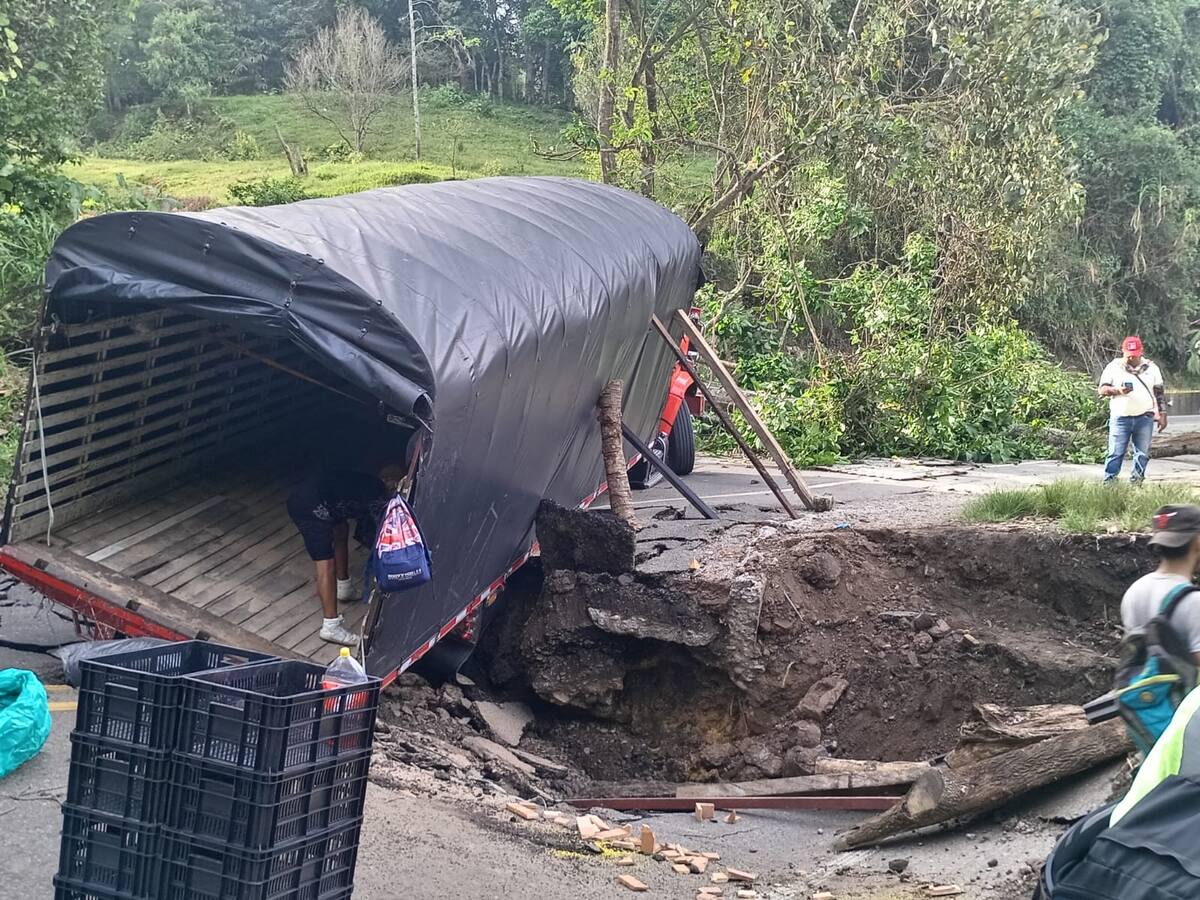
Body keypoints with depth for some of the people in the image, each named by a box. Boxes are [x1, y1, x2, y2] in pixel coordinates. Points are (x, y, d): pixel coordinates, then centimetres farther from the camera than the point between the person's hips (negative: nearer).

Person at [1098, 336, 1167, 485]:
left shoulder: (1151, 368, 9)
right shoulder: (1113, 367, 4)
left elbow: (1159, 393, 12)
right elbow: (1102, 390, 0)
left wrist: (1162, 414, 5)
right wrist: (1118, 390, -19)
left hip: (1144, 418, 2)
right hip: (1120, 417, -2)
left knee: (1142, 453, 4)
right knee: (1115, 453, -5)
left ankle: (1136, 483, 11)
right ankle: (1108, 483, -4)